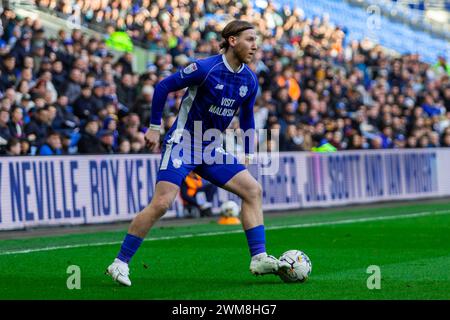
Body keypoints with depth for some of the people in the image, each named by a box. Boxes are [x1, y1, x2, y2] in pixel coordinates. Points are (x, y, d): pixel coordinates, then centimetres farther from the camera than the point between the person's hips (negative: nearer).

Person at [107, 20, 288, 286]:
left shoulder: (250, 80, 3)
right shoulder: (206, 68, -17)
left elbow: (247, 116, 20)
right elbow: (163, 87, -10)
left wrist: (249, 154, 16)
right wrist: (154, 127, -9)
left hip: (209, 148, 7)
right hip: (182, 143, -7)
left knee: (253, 189, -2)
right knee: (161, 204, -17)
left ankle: (259, 259, 0)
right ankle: (120, 263, -8)